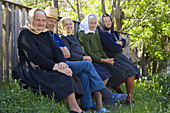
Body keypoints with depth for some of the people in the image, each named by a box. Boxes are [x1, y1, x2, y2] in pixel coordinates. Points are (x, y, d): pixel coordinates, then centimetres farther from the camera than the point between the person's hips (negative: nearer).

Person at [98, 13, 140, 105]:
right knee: (131, 71, -19)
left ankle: (117, 86, 14)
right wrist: (119, 44, -2)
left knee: (134, 69, 7)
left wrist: (119, 43, -13)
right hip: (112, 58, -10)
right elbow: (114, 48, -22)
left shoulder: (112, 32, 14)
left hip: (119, 56, 10)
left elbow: (124, 41, 8)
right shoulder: (102, 34, -14)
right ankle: (129, 98, -14)